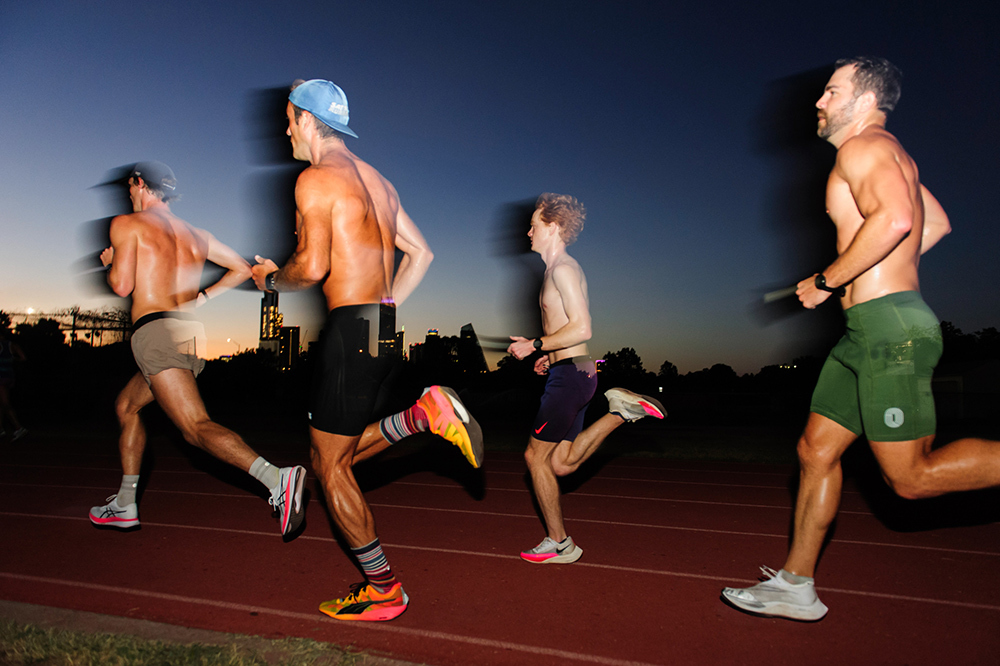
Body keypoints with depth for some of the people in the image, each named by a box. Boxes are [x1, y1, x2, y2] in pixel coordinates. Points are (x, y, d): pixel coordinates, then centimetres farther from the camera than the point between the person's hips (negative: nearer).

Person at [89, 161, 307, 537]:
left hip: (156, 331, -8)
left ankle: (276, 479, -39)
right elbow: (242, 269, 20)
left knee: (196, 428, -19)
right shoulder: (196, 235, 20)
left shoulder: (126, 224, 2)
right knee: (126, 405, 26)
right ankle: (124, 507, 32)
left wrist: (109, 263, 14)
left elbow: (122, 286, -7)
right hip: (192, 334, 8)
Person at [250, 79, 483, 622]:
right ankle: (424, 414, 2)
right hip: (385, 328, 9)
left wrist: (272, 279, 6)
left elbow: (312, 267, -16)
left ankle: (382, 589, 12)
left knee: (329, 466, 5)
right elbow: (420, 253, 16)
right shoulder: (376, 179, 18)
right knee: (336, 453, 20)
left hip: (350, 328, -9)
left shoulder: (315, 178, -7)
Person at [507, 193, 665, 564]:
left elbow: (581, 329, -21)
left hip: (570, 374, -10)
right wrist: (551, 356, 19)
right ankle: (620, 411, 6)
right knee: (562, 464, 10)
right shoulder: (562, 269, 19)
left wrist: (534, 346, -13)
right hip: (574, 371, 10)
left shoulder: (562, 268, -12)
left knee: (535, 456, 2)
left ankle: (559, 543, 12)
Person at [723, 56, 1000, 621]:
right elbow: (936, 223, 32)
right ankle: (796, 586, 17)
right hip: (870, 330, 10)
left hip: (890, 324, -10)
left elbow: (894, 218, -26)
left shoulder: (864, 146, -8)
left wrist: (827, 282, -16)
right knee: (816, 450, 9)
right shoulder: (892, 156, 23)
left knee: (912, 478, -6)